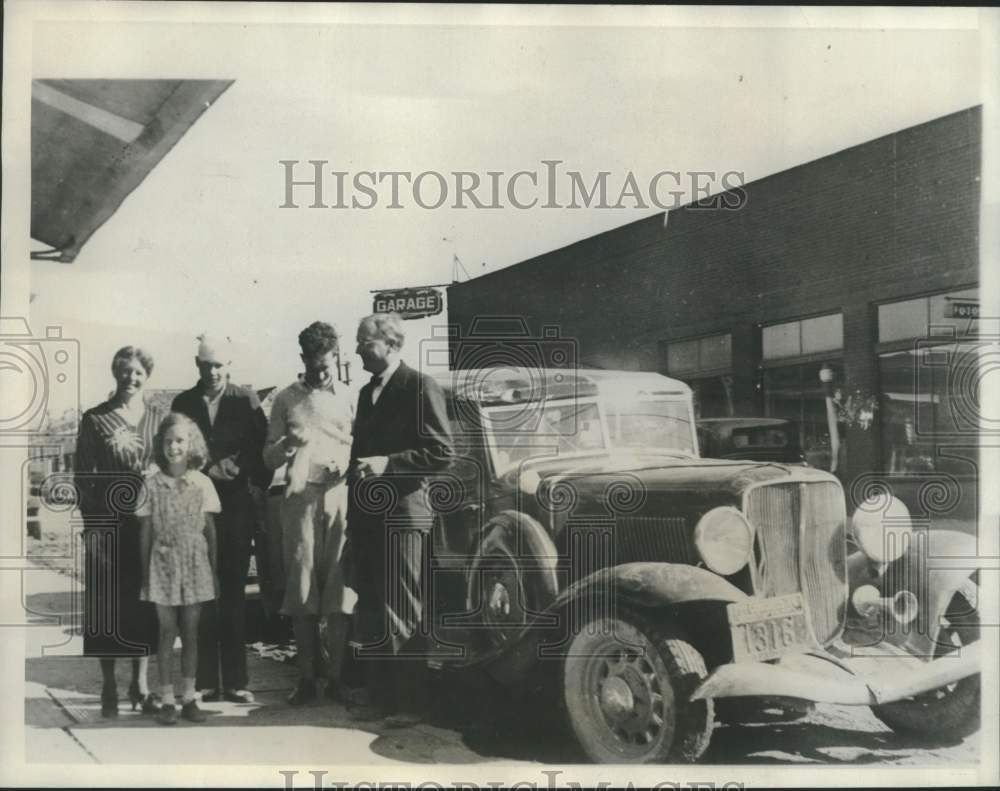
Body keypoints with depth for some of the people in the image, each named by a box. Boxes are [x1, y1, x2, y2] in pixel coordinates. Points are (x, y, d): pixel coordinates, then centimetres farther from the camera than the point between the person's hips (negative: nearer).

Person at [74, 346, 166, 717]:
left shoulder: (159, 417, 7)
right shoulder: (94, 419, 0)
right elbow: (83, 475, 0)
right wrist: (91, 520, -6)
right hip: (106, 523, -2)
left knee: (145, 602, 7)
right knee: (107, 604, 1)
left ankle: (140, 683, 18)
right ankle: (109, 687, 13)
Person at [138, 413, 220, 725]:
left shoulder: (202, 483, 0)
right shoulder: (152, 484, -2)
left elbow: (210, 529, 5)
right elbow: (145, 531, 2)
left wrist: (214, 570, 5)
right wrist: (145, 573, 1)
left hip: (194, 563, 1)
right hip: (164, 564, -1)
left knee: (191, 633, 6)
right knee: (166, 632, 3)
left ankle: (189, 698, 14)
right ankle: (167, 701, 10)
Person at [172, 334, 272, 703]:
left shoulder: (246, 400, 5)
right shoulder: (183, 403, 9)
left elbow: (263, 449, 3)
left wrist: (257, 493, -5)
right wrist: (207, 469, -8)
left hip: (237, 506, -1)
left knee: (234, 593, 2)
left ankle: (235, 680, 7)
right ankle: (205, 681, 7)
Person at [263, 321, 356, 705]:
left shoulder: (348, 397, 13)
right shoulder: (286, 399, 13)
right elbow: (269, 459, 12)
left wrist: (347, 465, -7)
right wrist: (286, 443, -9)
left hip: (340, 496, 0)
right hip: (300, 498, 0)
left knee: (339, 587, -5)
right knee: (301, 589, -2)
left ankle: (337, 676, 1)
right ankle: (306, 678, 4)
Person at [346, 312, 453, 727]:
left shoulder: (420, 387, -7)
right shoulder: (367, 392, 18)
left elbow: (441, 452, -13)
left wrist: (387, 463, -19)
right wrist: (354, 515, 15)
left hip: (402, 515, -8)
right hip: (366, 517, 8)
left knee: (402, 616, -2)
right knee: (370, 614, 12)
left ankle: (410, 704, 6)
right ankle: (380, 697, 22)